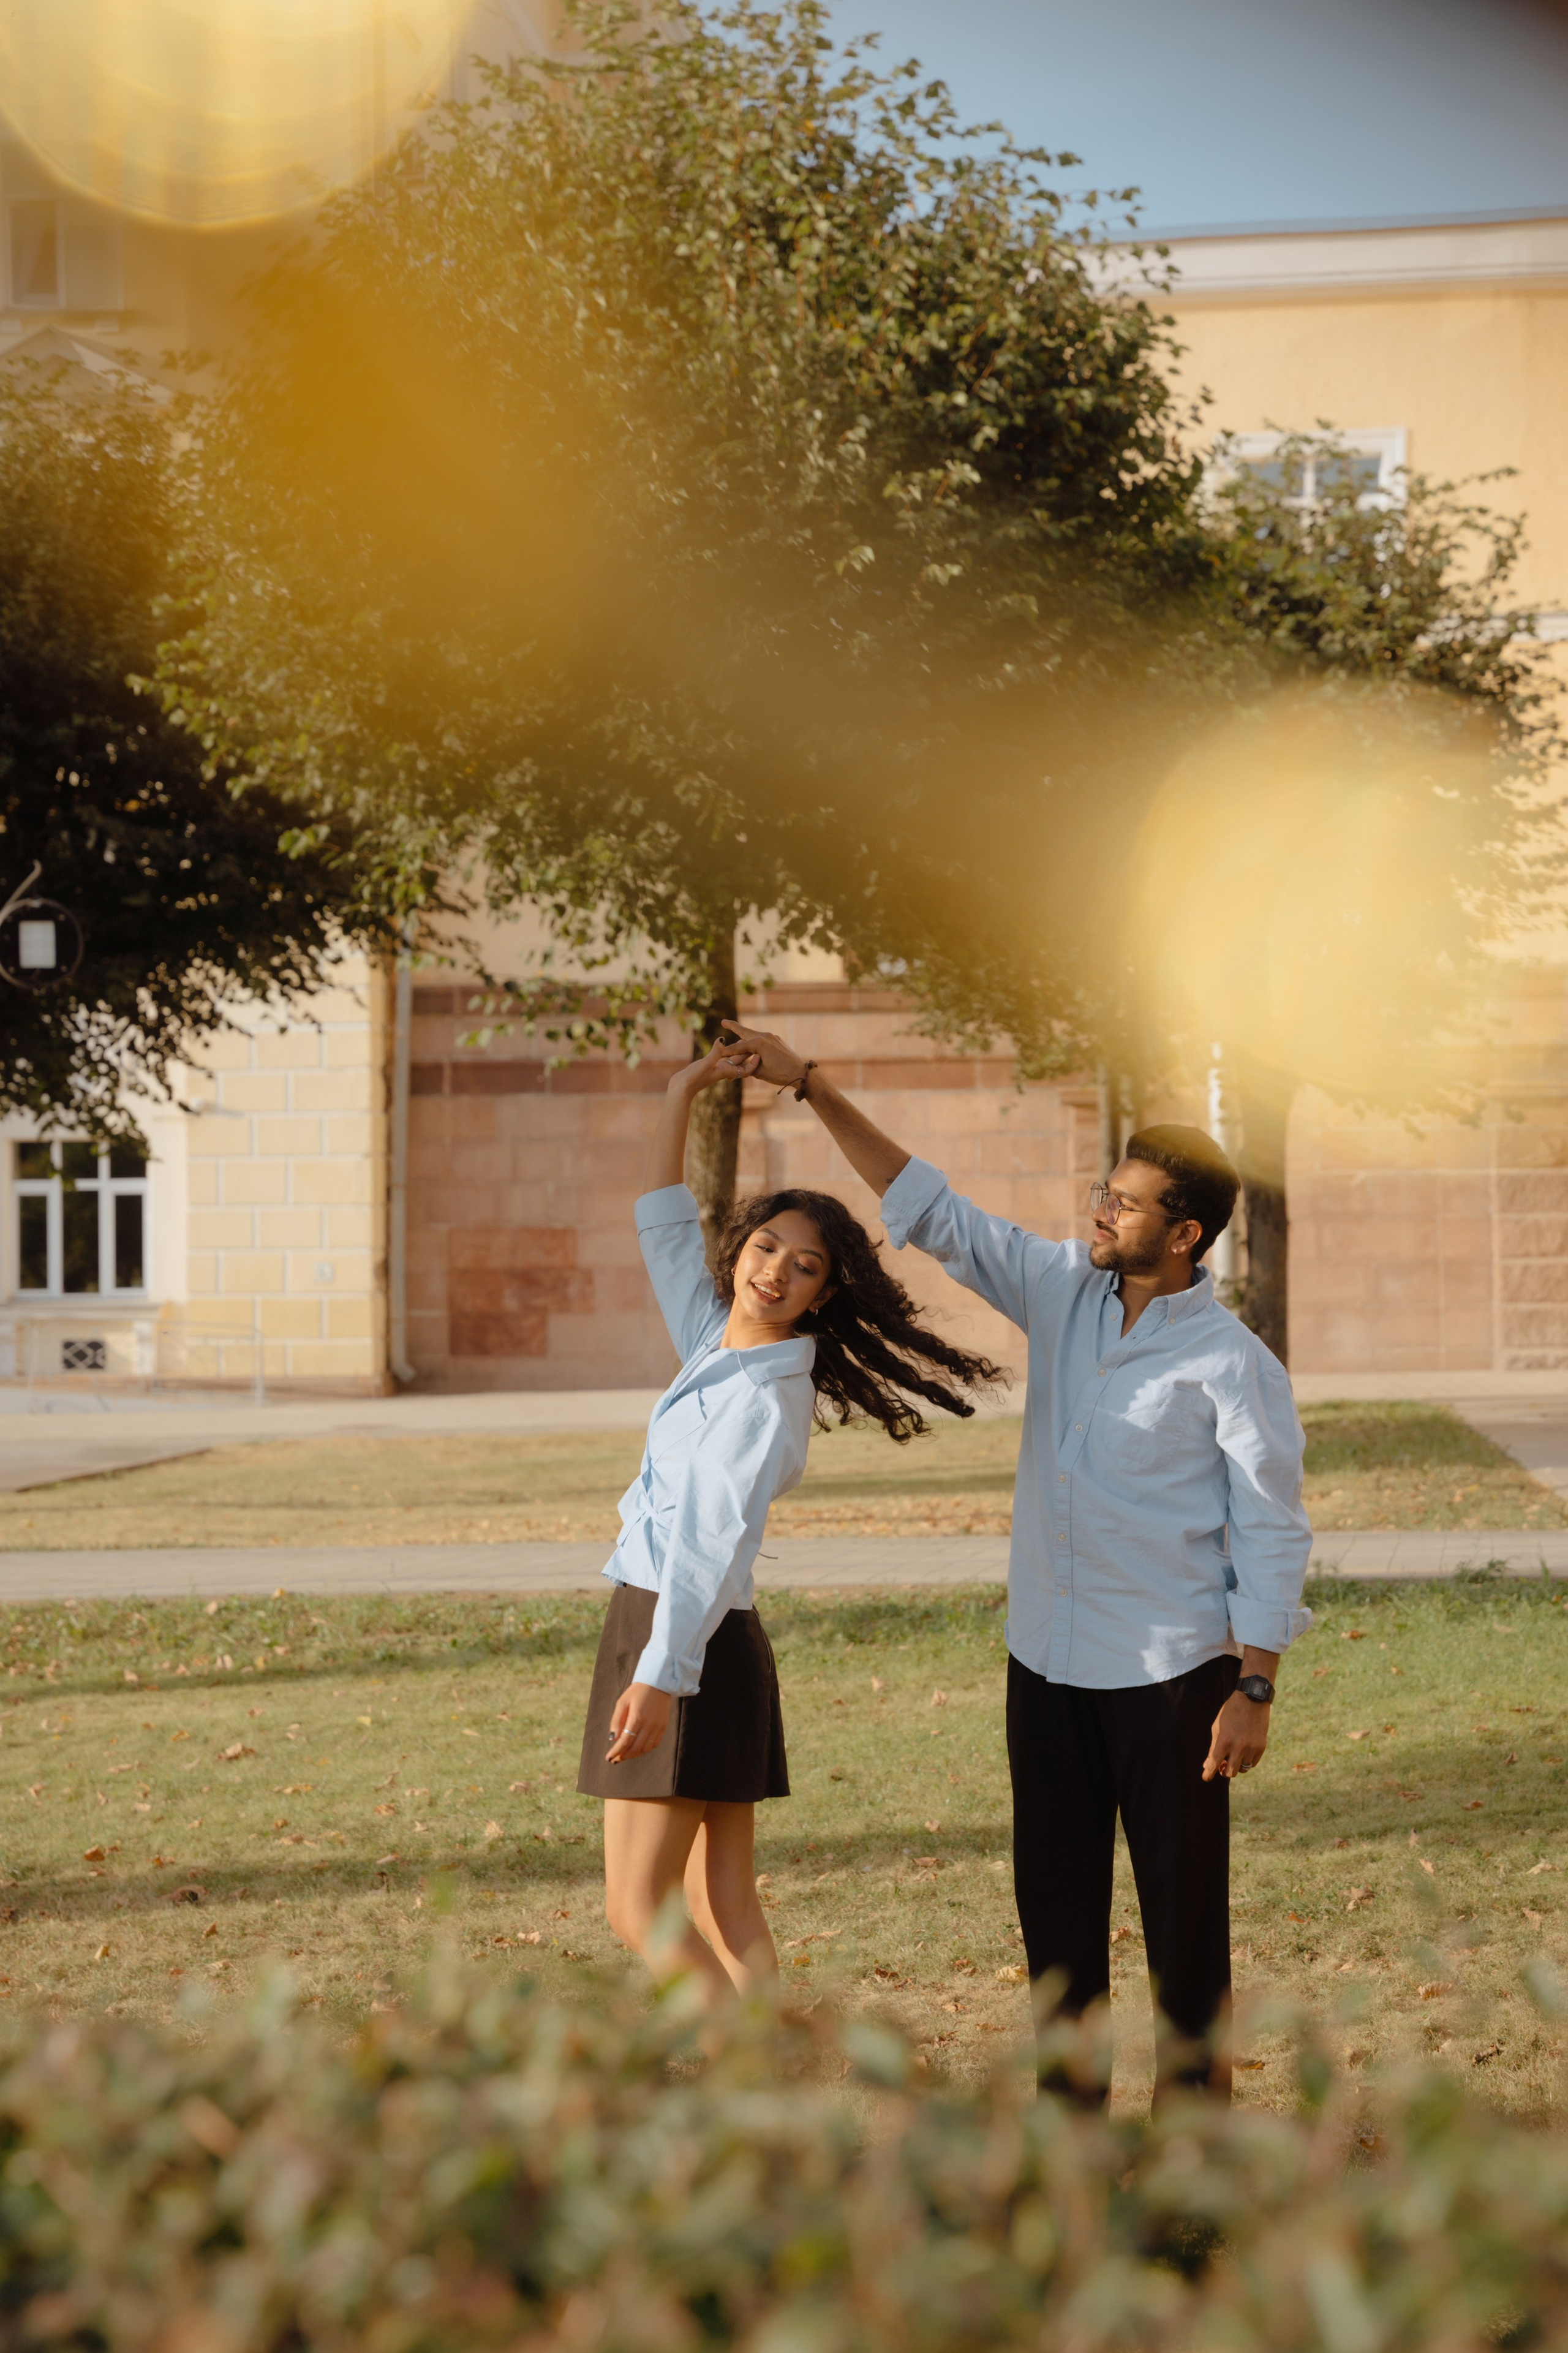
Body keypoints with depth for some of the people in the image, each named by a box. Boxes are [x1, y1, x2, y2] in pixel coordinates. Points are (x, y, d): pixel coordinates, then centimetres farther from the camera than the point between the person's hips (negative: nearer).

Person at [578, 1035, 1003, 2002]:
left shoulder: (770, 1396, -15)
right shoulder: (715, 1344, 10)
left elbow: (716, 1537, -26)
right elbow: (665, 1229, 24)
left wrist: (660, 1676, -34)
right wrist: (681, 1098, 21)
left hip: (690, 1641, -9)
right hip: (656, 1626, 9)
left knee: (640, 1907, -9)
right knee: (722, 1910, 5)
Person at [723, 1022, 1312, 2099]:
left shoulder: (1233, 1366, -12)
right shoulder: (1064, 1292, 4)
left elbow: (1272, 1535, -10)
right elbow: (930, 1210, 6)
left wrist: (1256, 1690, -14)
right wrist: (812, 1085, 1)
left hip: (1168, 1674, -6)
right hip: (1048, 1660, 6)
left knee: (1185, 1911, 2)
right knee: (1055, 1902, 12)